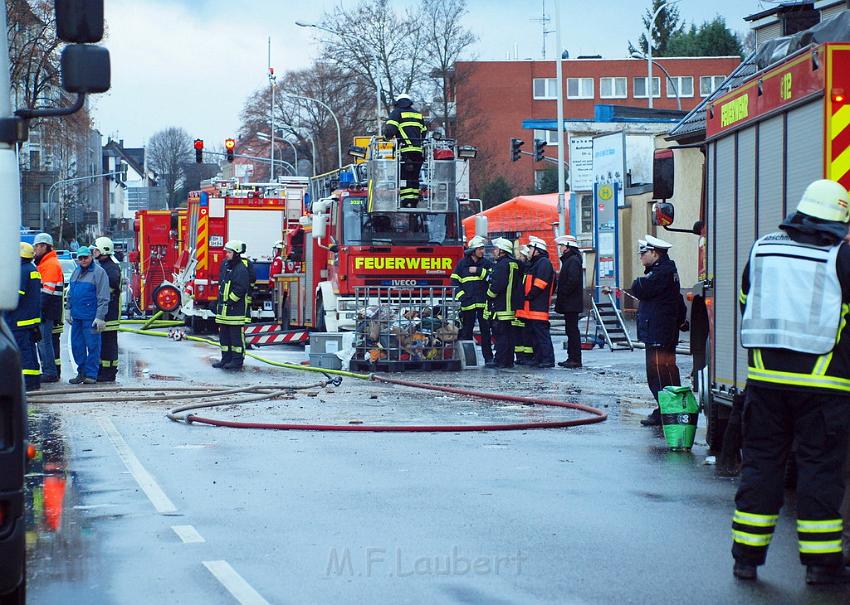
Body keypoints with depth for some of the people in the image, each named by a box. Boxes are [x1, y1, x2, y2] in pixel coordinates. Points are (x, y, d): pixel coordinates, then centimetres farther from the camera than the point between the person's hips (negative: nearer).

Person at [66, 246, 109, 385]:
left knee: (92, 346, -3)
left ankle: (91, 374, 2)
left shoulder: (98, 272, -7)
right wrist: (69, 310, 19)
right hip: (77, 316, 7)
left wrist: (100, 317, -15)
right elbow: (70, 293, 25)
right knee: (77, 345, 10)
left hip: (91, 317, -7)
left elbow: (103, 298, -11)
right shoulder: (76, 272, 16)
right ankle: (81, 372, 20)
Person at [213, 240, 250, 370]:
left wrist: (231, 300, -16)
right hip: (223, 307, 9)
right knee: (224, 334, 12)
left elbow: (241, 289, -18)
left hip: (235, 308, -9)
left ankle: (237, 360, 0)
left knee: (236, 334, -4)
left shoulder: (241, 269, -13)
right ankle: (226, 358, 19)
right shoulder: (225, 265, 13)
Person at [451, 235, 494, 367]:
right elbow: (455, 282, 6)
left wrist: (478, 271, -10)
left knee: (486, 331, 0)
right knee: (466, 331, 3)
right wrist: (461, 296, -6)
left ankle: (488, 358, 2)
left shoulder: (486, 264, 10)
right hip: (467, 304, -1)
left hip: (483, 303, 1)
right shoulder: (462, 264, 7)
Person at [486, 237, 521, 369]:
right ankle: (509, 360, 16)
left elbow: (497, 285, -22)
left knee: (500, 334, -8)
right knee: (509, 334, 13)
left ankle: (500, 361, -9)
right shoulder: (514, 264, 16)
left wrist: (489, 294, -7)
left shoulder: (502, 264, -14)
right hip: (511, 307, 10)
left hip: (501, 307, -10)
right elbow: (518, 285, 20)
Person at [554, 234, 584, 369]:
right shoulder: (569, 260, 18)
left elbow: (573, 280, -23)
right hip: (569, 303, 11)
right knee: (571, 330, 12)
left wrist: (562, 294, -17)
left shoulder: (573, 260, -14)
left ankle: (576, 359, -8)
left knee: (572, 330, -9)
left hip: (571, 302, -11)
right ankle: (572, 357, 16)